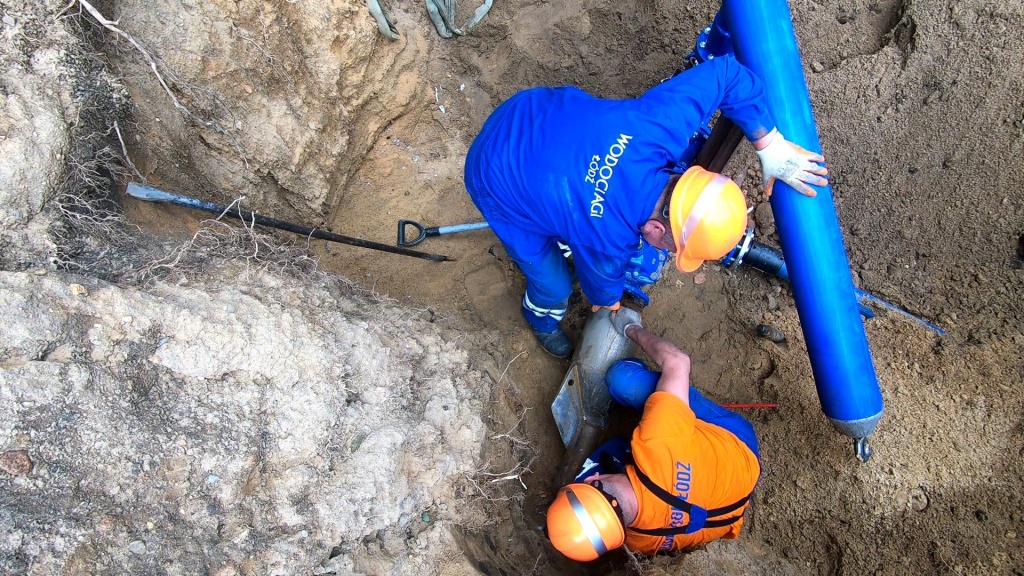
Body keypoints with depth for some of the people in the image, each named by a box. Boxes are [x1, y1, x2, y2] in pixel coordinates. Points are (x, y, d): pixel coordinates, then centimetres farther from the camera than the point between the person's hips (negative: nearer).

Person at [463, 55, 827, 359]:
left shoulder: (660, 125, -29)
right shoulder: (606, 242, -33)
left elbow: (724, 72, -15)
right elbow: (601, 280, -8)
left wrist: (770, 145, -17)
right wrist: (610, 308, 16)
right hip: (500, 181, -5)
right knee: (555, 284, 9)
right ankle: (540, 315, 44)